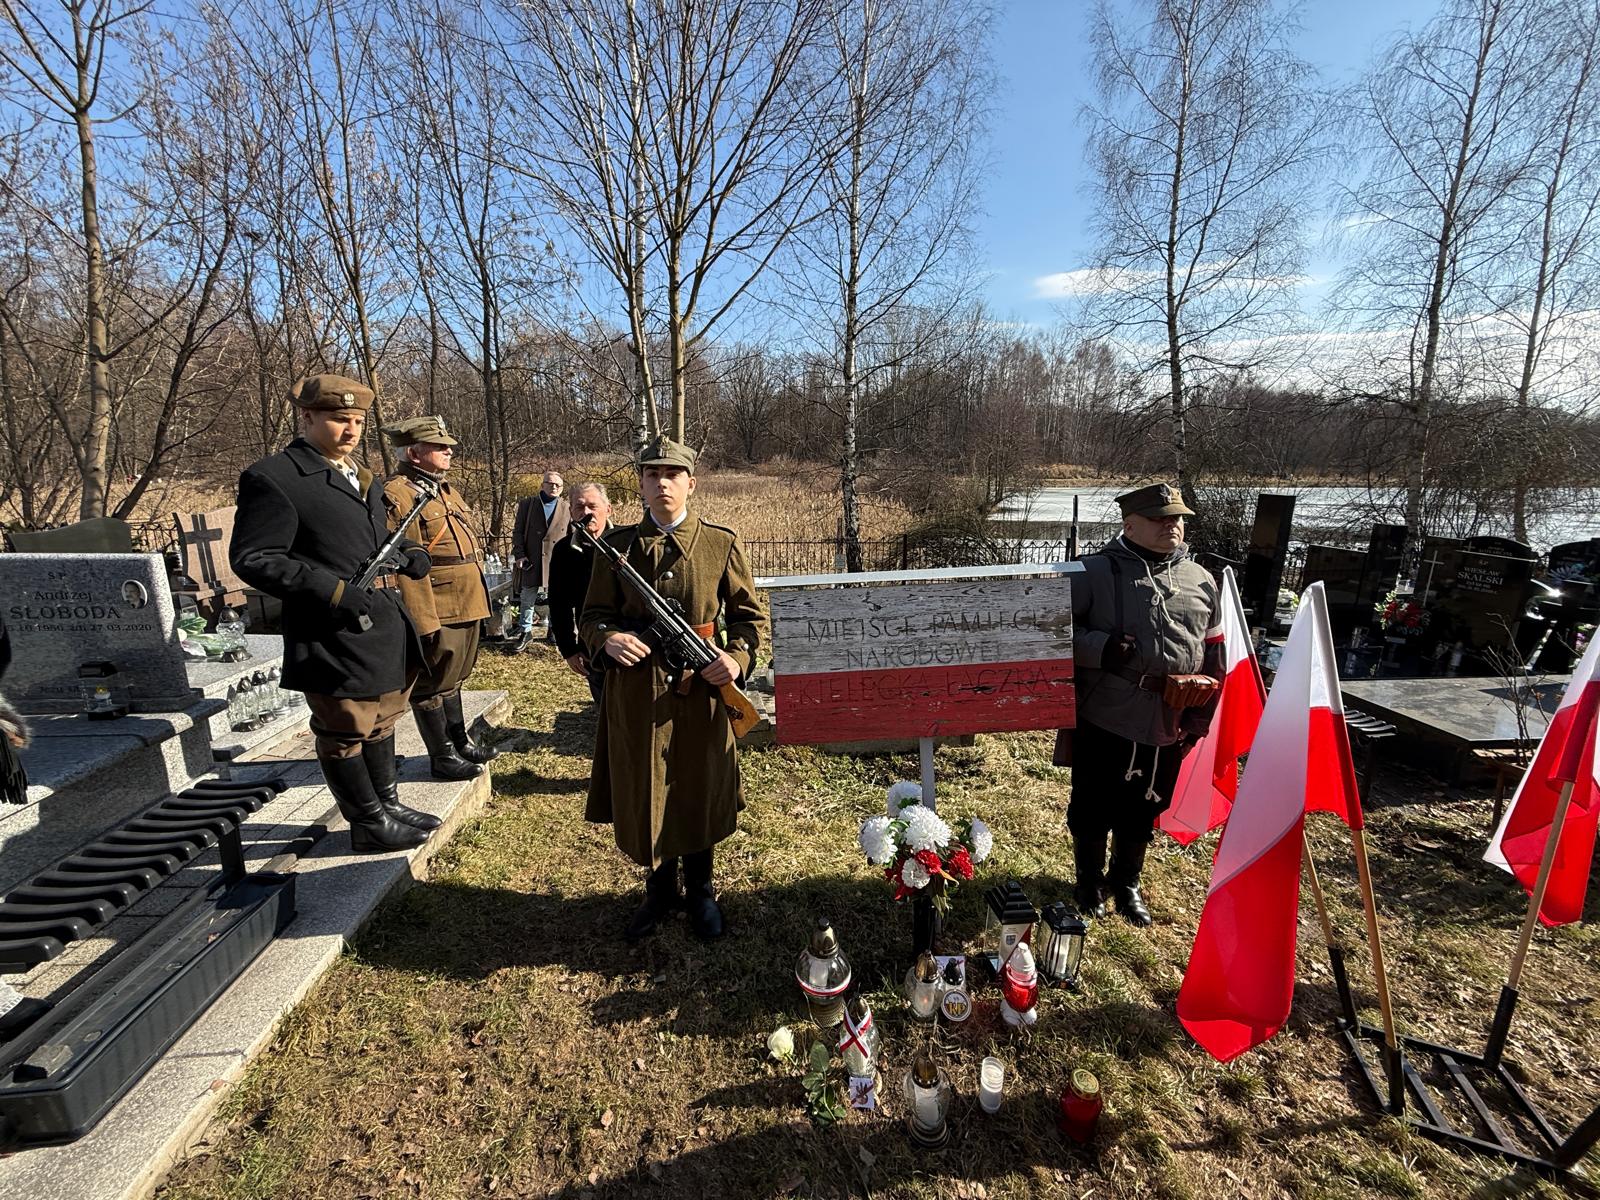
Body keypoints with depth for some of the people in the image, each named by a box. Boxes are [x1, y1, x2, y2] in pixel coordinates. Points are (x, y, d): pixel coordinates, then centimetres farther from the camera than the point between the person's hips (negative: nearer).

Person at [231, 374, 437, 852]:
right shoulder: (273, 478, -12)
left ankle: (388, 804, 35)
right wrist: (336, 592, -23)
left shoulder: (360, 476, 14)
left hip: (386, 624, 9)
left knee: (381, 720, 19)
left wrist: (407, 552, 3)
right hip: (335, 634, -8)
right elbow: (252, 558, -16)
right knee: (346, 731, 5)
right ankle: (368, 824, 20)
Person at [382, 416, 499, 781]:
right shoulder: (398, 495, -15)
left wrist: (478, 601, 18)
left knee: (453, 678, 21)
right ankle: (442, 756, 17)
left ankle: (460, 740, 35)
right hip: (438, 613, -9)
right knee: (432, 685, 5)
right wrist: (424, 622, -23)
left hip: (467, 607, 9)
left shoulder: (445, 489, 15)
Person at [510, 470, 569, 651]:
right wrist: (519, 554, -5)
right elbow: (518, 531, 3)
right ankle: (525, 631, 19)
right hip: (532, 560, 0)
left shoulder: (567, 508, 6)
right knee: (527, 597, 6)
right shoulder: (527, 504, 3)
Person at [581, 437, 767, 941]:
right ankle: (659, 890, 36)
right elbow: (593, 615, 5)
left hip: (701, 690, -1)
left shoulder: (722, 543, 0)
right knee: (642, 795, 11)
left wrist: (737, 656, -14)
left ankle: (699, 891, 36)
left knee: (700, 791, 12)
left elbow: (751, 613, 4)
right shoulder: (618, 545, 2)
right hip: (635, 690, 1)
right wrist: (607, 639, -17)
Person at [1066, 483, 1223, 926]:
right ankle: (1089, 881, 35)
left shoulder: (1201, 580, 8)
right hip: (1103, 720, -4)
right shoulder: (1096, 571, -7)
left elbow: (1213, 656, 15)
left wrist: (1200, 718, 11)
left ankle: (1126, 883, 41)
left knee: (1142, 811, 18)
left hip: (1167, 727, 4)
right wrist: (1100, 649, -23)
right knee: (1092, 807, 12)